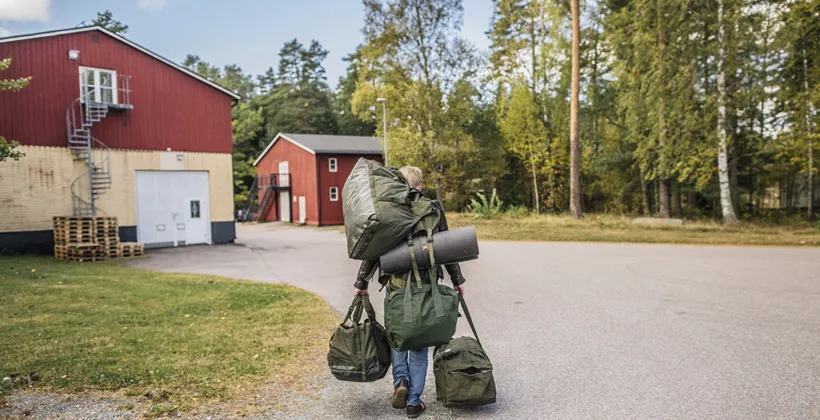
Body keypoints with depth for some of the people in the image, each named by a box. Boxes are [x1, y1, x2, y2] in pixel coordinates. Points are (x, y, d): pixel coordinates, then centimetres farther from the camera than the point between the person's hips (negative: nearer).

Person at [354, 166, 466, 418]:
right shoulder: (433, 208, 0)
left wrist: (361, 282, 6)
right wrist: (457, 280, 11)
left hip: (396, 282, 0)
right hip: (426, 283, 1)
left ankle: (400, 379, 2)